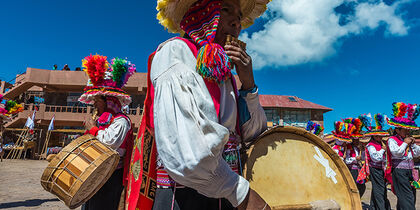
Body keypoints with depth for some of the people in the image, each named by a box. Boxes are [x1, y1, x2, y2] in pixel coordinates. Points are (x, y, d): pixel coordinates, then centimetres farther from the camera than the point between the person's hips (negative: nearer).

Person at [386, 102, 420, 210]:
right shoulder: (392, 140, -7)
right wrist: (405, 143, -9)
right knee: (407, 197, -11)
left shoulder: (408, 140, 15)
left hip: (410, 171, 8)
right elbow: (397, 152, -20)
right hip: (399, 171, -8)